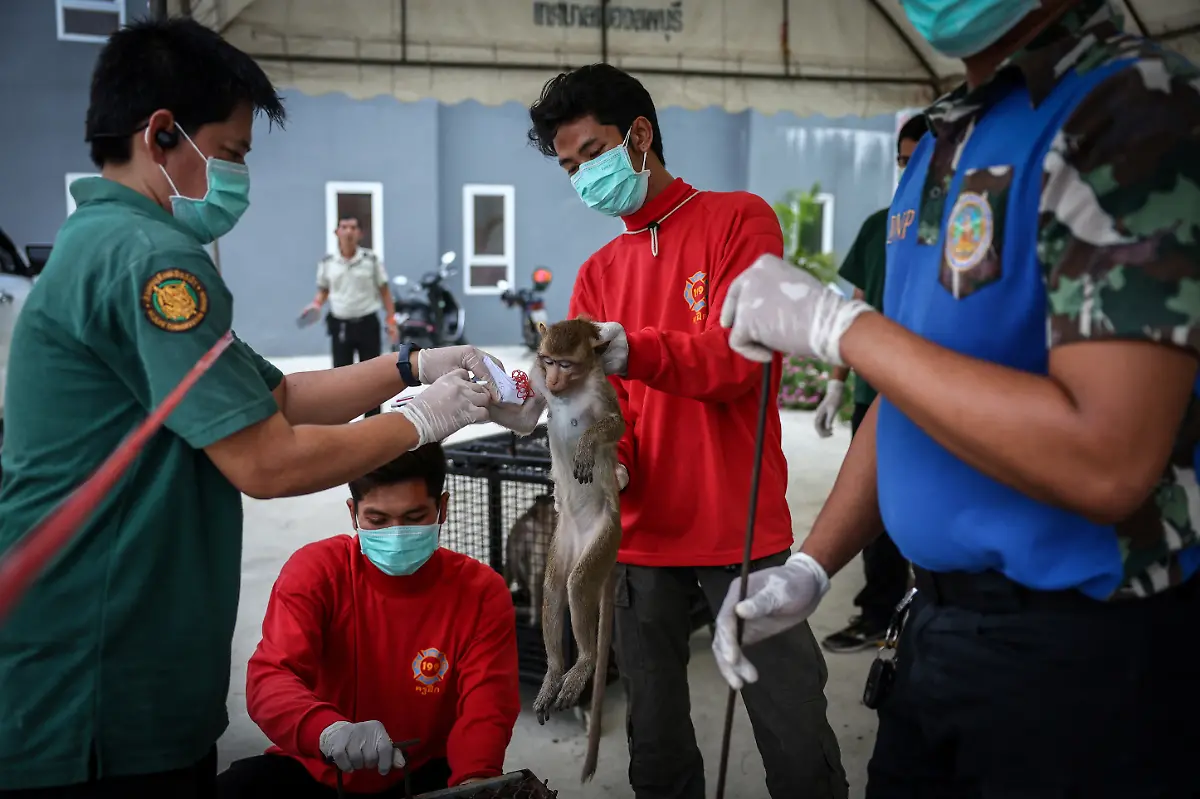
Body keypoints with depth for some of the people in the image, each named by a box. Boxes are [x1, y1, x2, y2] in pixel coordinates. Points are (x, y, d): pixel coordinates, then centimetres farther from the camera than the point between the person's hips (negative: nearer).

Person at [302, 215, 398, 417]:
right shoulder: (327, 263, 0)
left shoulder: (371, 260, -4)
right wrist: (316, 304, -8)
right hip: (340, 325, 1)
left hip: (367, 323, -1)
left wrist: (390, 320, -2)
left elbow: (384, 291, 2)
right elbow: (323, 290, 13)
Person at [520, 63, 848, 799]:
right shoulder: (597, 273, 13)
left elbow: (737, 356, -13)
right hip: (641, 536, 4)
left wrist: (629, 350, -29)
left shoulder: (740, 220, 0)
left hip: (741, 531, -4)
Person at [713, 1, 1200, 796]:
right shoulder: (946, 143, 8)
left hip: (1082, 650, -7)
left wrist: (834, 323, -21)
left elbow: (1105, 461, -28)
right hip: (942, 620, 7)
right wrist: (809, 568, 7)